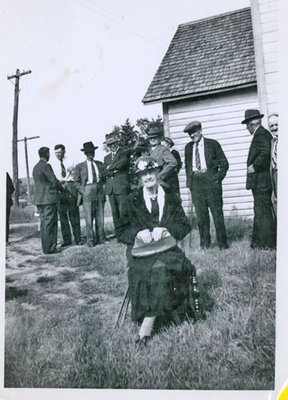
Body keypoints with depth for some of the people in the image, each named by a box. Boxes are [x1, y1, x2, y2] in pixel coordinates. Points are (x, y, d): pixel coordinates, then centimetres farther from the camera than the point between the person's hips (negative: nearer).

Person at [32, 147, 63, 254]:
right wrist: (62, 188, 6)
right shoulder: (46, 166, -11)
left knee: (43, 224, 11)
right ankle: (49, 248, -3)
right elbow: (54, 181, -12)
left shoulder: (35, 167, 15)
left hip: (38, 199, 8)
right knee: (50, 224, -5)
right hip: (49, 198, -8)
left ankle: (45, 247, 15)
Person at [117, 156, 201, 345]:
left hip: (167, 247, 1)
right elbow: (122, 231, 7)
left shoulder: (171, 198, 11)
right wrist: (139, 233, -15)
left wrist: (164, 229, -12)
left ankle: (148, 322, -26)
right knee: (155, 269, -33)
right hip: (141, 251, 0)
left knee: (162, 268, -32)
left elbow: (184, 226, 7)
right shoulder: (132, 200, 8)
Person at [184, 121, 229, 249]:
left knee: (217, 212, -1)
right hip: (196, 183, 3)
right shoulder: (188, 147, 14)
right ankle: (204, 243, 14)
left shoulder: (213, 144, 4)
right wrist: (189, 181, 10)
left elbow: (224, 163, 5)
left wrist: (218, 178, -4)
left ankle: (222, 243, 8)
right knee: (201, 215, 4)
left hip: (211, 181, -3)